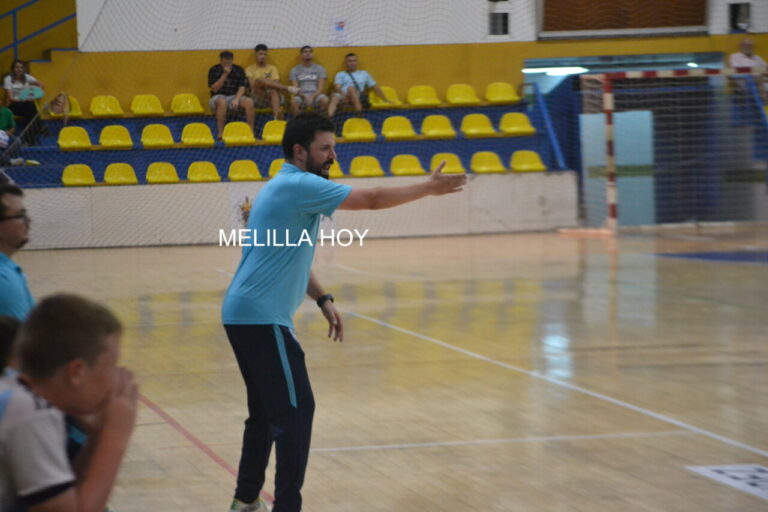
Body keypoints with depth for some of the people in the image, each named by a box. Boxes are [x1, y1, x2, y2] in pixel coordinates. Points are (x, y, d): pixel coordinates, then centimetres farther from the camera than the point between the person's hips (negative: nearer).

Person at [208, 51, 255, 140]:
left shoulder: (239, 70, 6)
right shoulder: (214, 70, 0)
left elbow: (242, 88, -1)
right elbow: (214, 89, -9)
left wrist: (237, 99, -21)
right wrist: (225, 75, -16)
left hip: (235, 96, 3)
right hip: (219, 97, -2)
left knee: (249, 102, -26)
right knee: (222, 102, -39)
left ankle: (251, 132, -23)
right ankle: (220, 133, -38)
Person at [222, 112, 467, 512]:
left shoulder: (287, 187, 17)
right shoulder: (299, 185, -14)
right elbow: (372, 199, -13)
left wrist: (323, 300, 14)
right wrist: (429, 188, -3)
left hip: (244, 314, 10)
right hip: (262, 319, -10)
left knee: (267, 411, 18)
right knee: (296, 410, -9)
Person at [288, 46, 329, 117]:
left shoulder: (320, 68, 11)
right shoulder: (295, 70, 10)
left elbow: (321, 87, 1)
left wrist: (313, 97, -18)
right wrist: (304, 96, -19)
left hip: (316, 95, 1)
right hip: (301, 96, -1)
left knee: (325, 100, -34)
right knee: (294, 102, -36)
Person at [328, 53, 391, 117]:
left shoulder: (364, 74, 27)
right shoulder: (340, 74, 22)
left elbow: (375, 87, 26)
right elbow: (337, 87, 3)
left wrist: (385, 100, 20)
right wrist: (343, 94, -19)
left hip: (358, 98, 0)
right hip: (342, 96, 0)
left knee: (351, 88, -36)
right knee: (335, 98, -39)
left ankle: (359, 111, -54)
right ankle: (329, 118, -66)